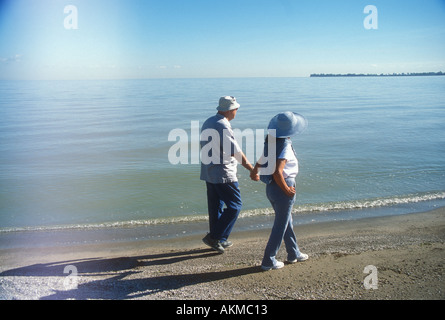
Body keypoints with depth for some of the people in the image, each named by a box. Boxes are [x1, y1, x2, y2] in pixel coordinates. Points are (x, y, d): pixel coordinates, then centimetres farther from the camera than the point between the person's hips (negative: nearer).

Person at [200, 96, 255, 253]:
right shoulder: (223, 127, -19)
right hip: (223, 175, -9)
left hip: (208, 173, 10)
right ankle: (214, 237, 0)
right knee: (235, 205, 1)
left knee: (215, 206, 15)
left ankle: (219, 241, 25)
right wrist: (252, 169, -12)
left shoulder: (208, 123, 10)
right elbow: (237, 153, -19)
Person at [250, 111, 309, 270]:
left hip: (270, 188, 8)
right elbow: (277, 172, -32)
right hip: (281, 188, -8)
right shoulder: (285, 147, -23)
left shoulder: (270, 142, 2)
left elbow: (261, 160, 17)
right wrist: (287, 190, -18)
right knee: (280, 226, 6)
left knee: (287, 222, 23)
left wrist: (255, 171, 37)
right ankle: (268, 261, 16)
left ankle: (294, 254, 39)